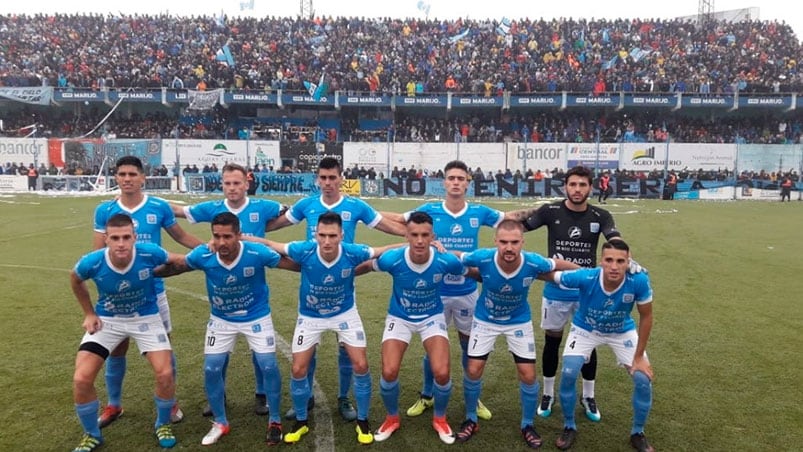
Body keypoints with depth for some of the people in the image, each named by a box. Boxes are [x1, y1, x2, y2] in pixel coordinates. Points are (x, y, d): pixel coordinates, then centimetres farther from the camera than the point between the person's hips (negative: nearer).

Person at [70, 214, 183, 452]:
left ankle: (163, 424, 18)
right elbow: (75, 280, 3)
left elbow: (175, 262, -4)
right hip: (107, 319, 1)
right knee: (81, 379, -9)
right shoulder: (91, 263, -24)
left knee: (165, 374, -12)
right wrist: (89, 313, 4)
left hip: (145, 317, -1)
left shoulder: (150, 253, -28)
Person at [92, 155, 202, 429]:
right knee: (117, 349, 12)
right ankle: (114, 405, 32)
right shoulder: (104, 210, -1)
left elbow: (181, 236, 8)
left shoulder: (159, 207, -4)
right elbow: (97, 252, 2)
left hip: (152, 290, -1)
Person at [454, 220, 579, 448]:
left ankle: (527, 424, 27)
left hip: (519, 322, 0)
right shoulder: (482, 258, -32)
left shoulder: (533, 263, -30)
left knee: (528, 375, 1)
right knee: (473, 370, -1)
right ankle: (471, 419, 25)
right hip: (485, 320, 0)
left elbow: (561, 265, -8)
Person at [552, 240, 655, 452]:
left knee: (643, 379, -7)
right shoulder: (585, 277, -39)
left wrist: (639, 357, -12)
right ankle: (569, 428, 12)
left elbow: (646, 317, -16)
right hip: (585, 329, -1)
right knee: (568, 374, -16)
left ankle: (638, 434, 21)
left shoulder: (639, 281, -33)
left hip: (623, 332, 1)